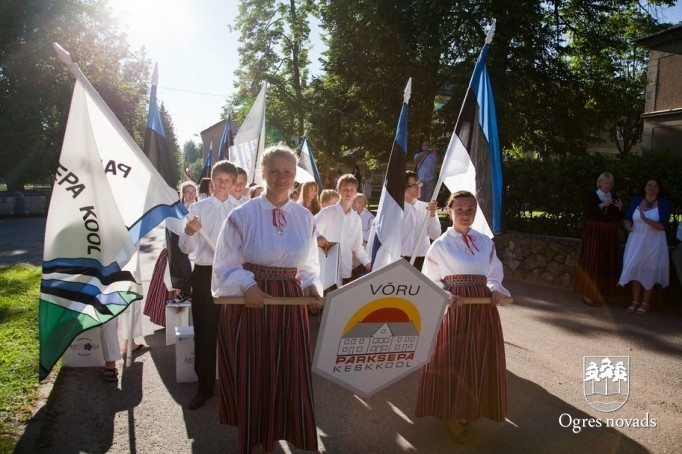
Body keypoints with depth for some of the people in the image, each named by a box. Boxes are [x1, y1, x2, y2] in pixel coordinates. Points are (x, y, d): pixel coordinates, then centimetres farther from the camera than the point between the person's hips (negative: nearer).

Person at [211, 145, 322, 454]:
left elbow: (309, 266, 10)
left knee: (287, 378, 10)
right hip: (248, 304, -3)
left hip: (290, 306, 3)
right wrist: (247, 285, -22)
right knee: (249, 379, 6)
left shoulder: (305, 217, 4)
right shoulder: (242, 215, -7)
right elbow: (226, 265, -6)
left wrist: (312, 287, -8)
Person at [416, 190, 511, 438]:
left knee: (481, 362, 8)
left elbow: (494, 275, 12)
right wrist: (446, 297, -20)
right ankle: (452, 412, 20)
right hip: (454, 309, -4)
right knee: (451, 361, -1)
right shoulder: (441, 244, -3)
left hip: (483, 309, 4)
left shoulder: (486, 242, 8)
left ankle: (470, 409, 30)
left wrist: (496, 291, -9)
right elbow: (430, 282, -3)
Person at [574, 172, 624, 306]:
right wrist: (601, 205, -21)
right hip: (594, 234, -4)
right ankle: (588, 294, 0)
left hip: (609, 235, 4)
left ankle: (600, 293, 15)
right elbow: (587, 214, -12)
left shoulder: (615, 199, 12)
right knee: (591, 263, -6)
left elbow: (618, 220, 8)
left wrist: (619, 208, -9)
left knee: (607, 264, 5)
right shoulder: (591, 196, 1)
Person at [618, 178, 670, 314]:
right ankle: (635, 301, 15)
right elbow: (627, 218, 9)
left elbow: (662, 226, -14)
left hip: (653, 243, -3)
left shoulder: (664, 204, -4)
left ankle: (645, 303, 13)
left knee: (649, 272, 4)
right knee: (636, 271, 6)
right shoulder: (636, 200, 4)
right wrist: (627, 224, -14)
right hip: (636, 241, 3)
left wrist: (646, 219, -28)